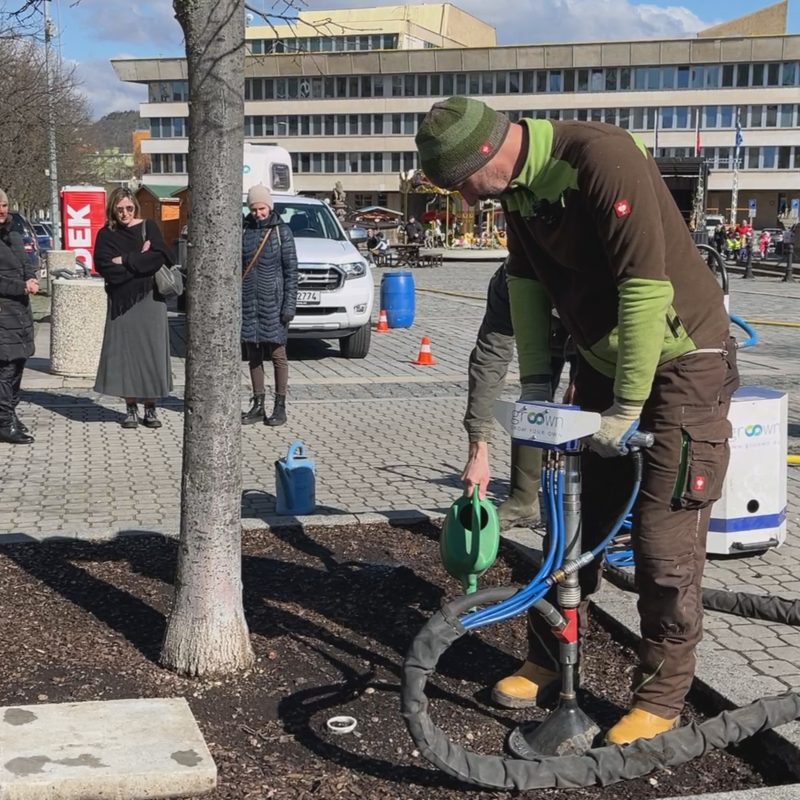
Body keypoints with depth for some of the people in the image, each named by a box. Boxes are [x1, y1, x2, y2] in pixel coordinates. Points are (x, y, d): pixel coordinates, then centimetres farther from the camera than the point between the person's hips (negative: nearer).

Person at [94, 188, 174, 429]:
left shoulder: (149, 227, 5)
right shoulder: (106, 235, 5)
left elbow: (161, 257, -11)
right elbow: (106, 268, -9)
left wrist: (125, 261, -10)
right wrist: (141, 261, -12)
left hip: (149, 300, 0)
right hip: (122, 302, 0)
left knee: (151, 352, -1)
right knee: (125, 353, 0)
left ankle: (150, 408, 7)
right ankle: (131, 409, 8)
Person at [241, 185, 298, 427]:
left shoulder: (281, 231, -1)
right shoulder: (243, 230, 8)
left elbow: (291, 270, -3)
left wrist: (289, 304, -10)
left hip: (272, 303, -3)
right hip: (248, 303, 3)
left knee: (277, 355, 0)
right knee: (253, 356, 8)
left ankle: (280, 407, 7)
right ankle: (258, 406, 16)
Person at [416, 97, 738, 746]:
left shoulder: (603, 157, -28)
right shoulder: (518, 182, -1)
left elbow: (647, 286, -30)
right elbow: (526, 279, 9)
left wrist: (628, 407, -26)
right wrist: (536, 381, 3)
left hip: (680, 363, -8)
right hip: (603, 358, 8)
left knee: (665, 539, -6)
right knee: (574, 517, 12)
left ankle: (662, 698, 9)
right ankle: (548, 660, 27)